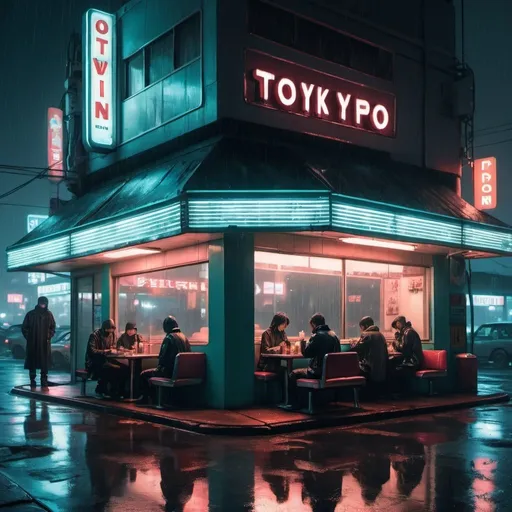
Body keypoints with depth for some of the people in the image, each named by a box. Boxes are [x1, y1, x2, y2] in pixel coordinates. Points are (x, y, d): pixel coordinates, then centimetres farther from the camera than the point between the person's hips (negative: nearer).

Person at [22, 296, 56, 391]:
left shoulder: (49, 314, 5)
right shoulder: (30, 314, 0)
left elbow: (53, 327, 11)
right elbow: (24, 327, 5)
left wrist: (49, 337, -2)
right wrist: (28, 337, -3)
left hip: (45, 344, 1)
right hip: (32, 344, -1)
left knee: (45, 364, 1)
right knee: (32, 364, 2)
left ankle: (44, 384, 7)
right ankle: (32, 384, 10)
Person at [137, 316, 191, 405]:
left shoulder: (169, 338, -16)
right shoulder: (184, 337, 6)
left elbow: (163, 356, -15)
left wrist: (159, 367, 6)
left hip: (170, 371, -8)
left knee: (143, 374, 9)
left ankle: (145, 398, 18)